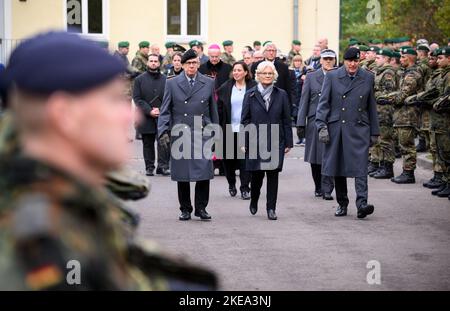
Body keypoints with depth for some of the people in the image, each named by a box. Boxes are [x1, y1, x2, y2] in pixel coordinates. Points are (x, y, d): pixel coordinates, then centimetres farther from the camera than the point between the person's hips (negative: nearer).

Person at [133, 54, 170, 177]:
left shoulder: (165, 80, 8)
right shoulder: (140, 79, 7)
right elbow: (137, 98, 0)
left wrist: (160, 110, -8)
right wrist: (149, 111, -10)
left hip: (162, 117, -1)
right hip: (146, 118, 1)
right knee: (148, 144, 7)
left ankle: (163, 166, -7)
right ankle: (149, 167, 14)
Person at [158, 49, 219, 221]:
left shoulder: (208, 83, 8)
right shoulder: (172, 84, 5)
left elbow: (213, 110, 13)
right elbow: (165, 110, 4)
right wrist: (163, 131, -7)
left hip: (202, 134, 0)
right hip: (180, 135, 0)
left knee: (204, 173, -6)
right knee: (182, 175, 4)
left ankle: (201, 207, 7)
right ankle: (185, 209, 15)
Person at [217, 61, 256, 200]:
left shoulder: (253, 87, 0)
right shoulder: (225, 88, 6)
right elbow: (220, 109, 6)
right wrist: (219, 126, -1)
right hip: (229, 129, 2)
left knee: (245, 159, -4)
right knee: (229, 158, 8)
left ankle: (245, 188, 1)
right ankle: (231, 184, 27)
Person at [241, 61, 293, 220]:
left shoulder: (281, 95, 6)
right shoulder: (250, 95, 4)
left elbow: (286, 120, 7)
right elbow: (245, 120, 4)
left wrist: (288, 142, 3)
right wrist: (244, 143, -1)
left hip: (275, 142, 1)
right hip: (255, 141, -1)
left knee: (273, 174, -1)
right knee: (257, 174, 2)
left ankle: (271, 208, 6)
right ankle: (254, 200, 29)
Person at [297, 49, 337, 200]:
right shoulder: (311, 77, 8)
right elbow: (304, 101, 6)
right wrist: (301, 123, 1)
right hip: (315, 122, 1)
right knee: (315, 157, 6)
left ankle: (327, 190, -2)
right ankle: (318, 188, 20)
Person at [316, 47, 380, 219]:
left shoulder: (368, 78, 7)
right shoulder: (332, 77, 3)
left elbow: (371, 106, 12)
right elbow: (323, 103, 2)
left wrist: (374, 132, 12)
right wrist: (322, 126, -8)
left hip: (359, 129, 0)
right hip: (336, 128, 1)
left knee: (360, 166, -13)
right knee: (338, 168, 7)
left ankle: (362, 204, -18)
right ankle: (342, 204, 19)